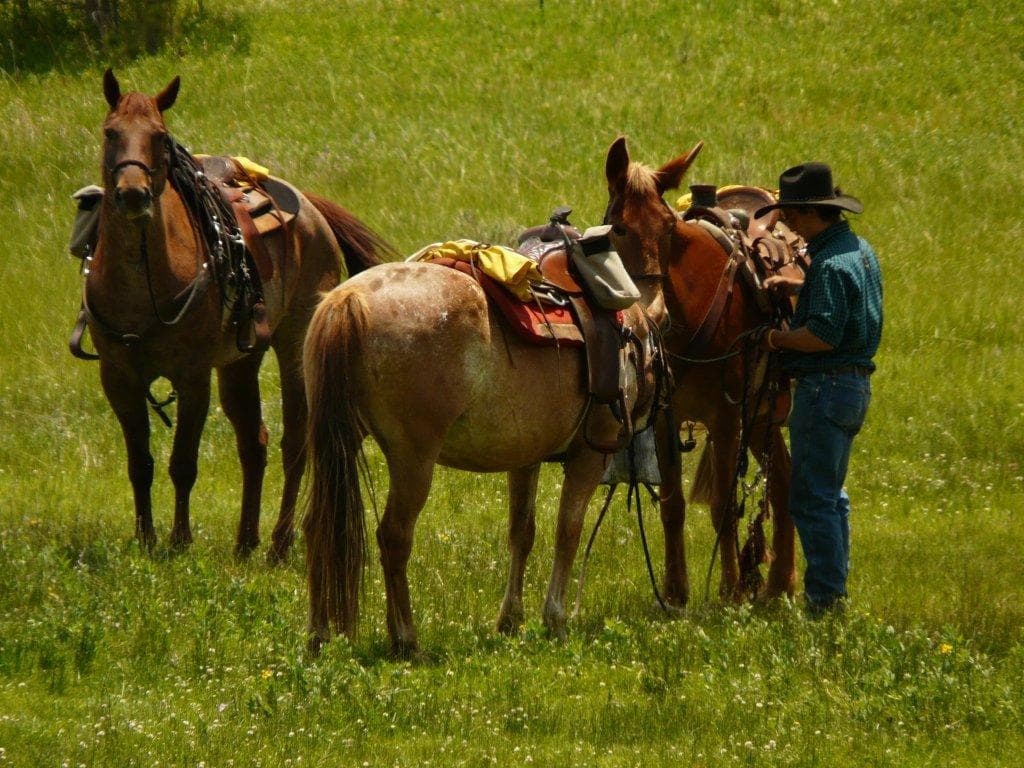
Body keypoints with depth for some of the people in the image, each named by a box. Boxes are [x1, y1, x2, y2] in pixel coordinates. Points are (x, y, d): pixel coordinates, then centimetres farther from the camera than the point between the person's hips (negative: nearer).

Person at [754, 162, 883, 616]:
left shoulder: (830, 263, -20)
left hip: (826, 387, -10)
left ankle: (825, 599, -6)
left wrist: (777, 339, -11)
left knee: (812, 498, -6)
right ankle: (835, 590, 24)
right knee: (830, 496, 19)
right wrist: (792, 286, 15)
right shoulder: (860, 251, 11)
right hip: (854, 385, 10)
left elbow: (823, 335, -27)